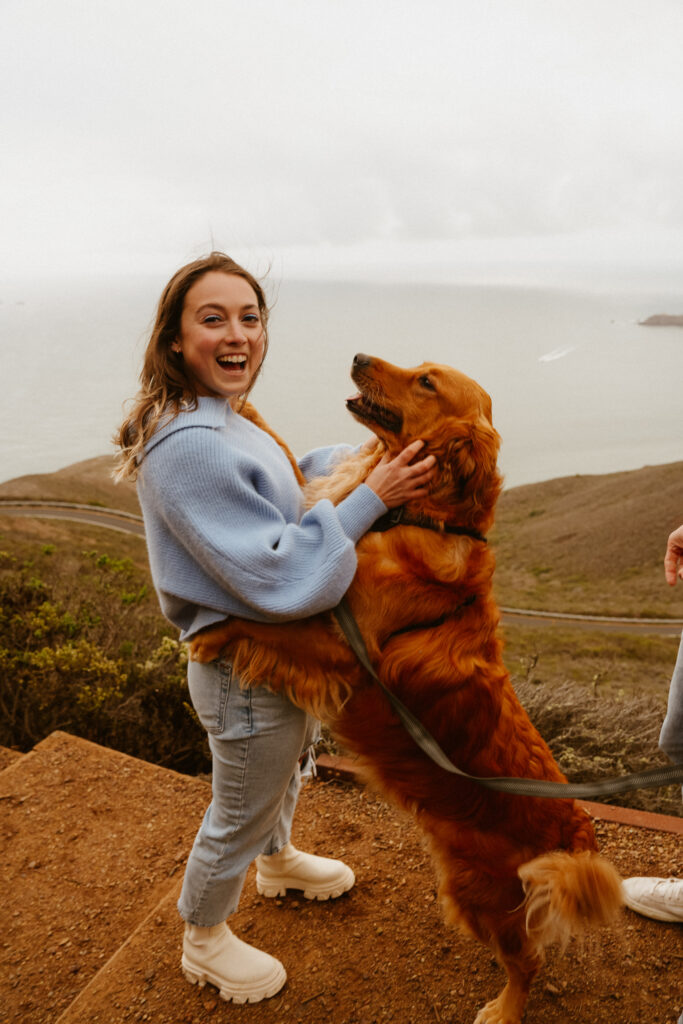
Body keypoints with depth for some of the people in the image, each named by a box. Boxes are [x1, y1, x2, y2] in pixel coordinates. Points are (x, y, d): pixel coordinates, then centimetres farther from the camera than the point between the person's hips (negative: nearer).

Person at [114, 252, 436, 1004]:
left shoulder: (221, 419, 0)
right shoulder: (186, 447, -32)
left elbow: (268, 491, 14)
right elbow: (277, 576, -32)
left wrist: (347, 460, 0)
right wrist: (370, 498, -28)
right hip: (246, 678, -9)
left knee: (286, 769, 33)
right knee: (238, 816, 16)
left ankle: (278, 862, 64)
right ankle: (203, 944, 46)